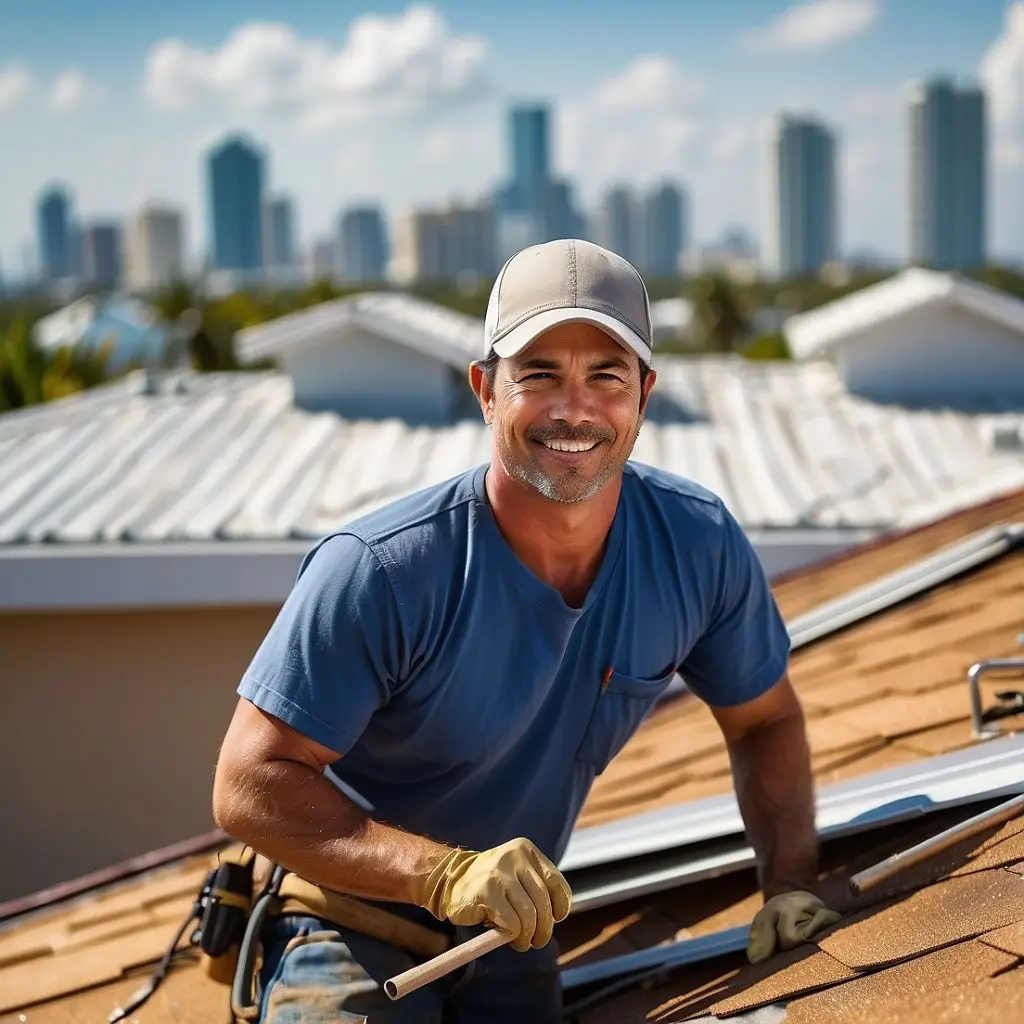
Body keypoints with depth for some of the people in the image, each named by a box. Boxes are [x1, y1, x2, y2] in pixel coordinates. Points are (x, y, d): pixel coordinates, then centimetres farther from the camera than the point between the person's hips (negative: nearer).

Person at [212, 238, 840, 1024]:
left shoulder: (699, 546, -13)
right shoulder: (378, 571, -27)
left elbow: (766, 722, 4)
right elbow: (251, 784, -25)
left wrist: (792, 887, -9)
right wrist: (445, 875, -35)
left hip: (515, 941, 5)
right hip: (355, 924, -4)